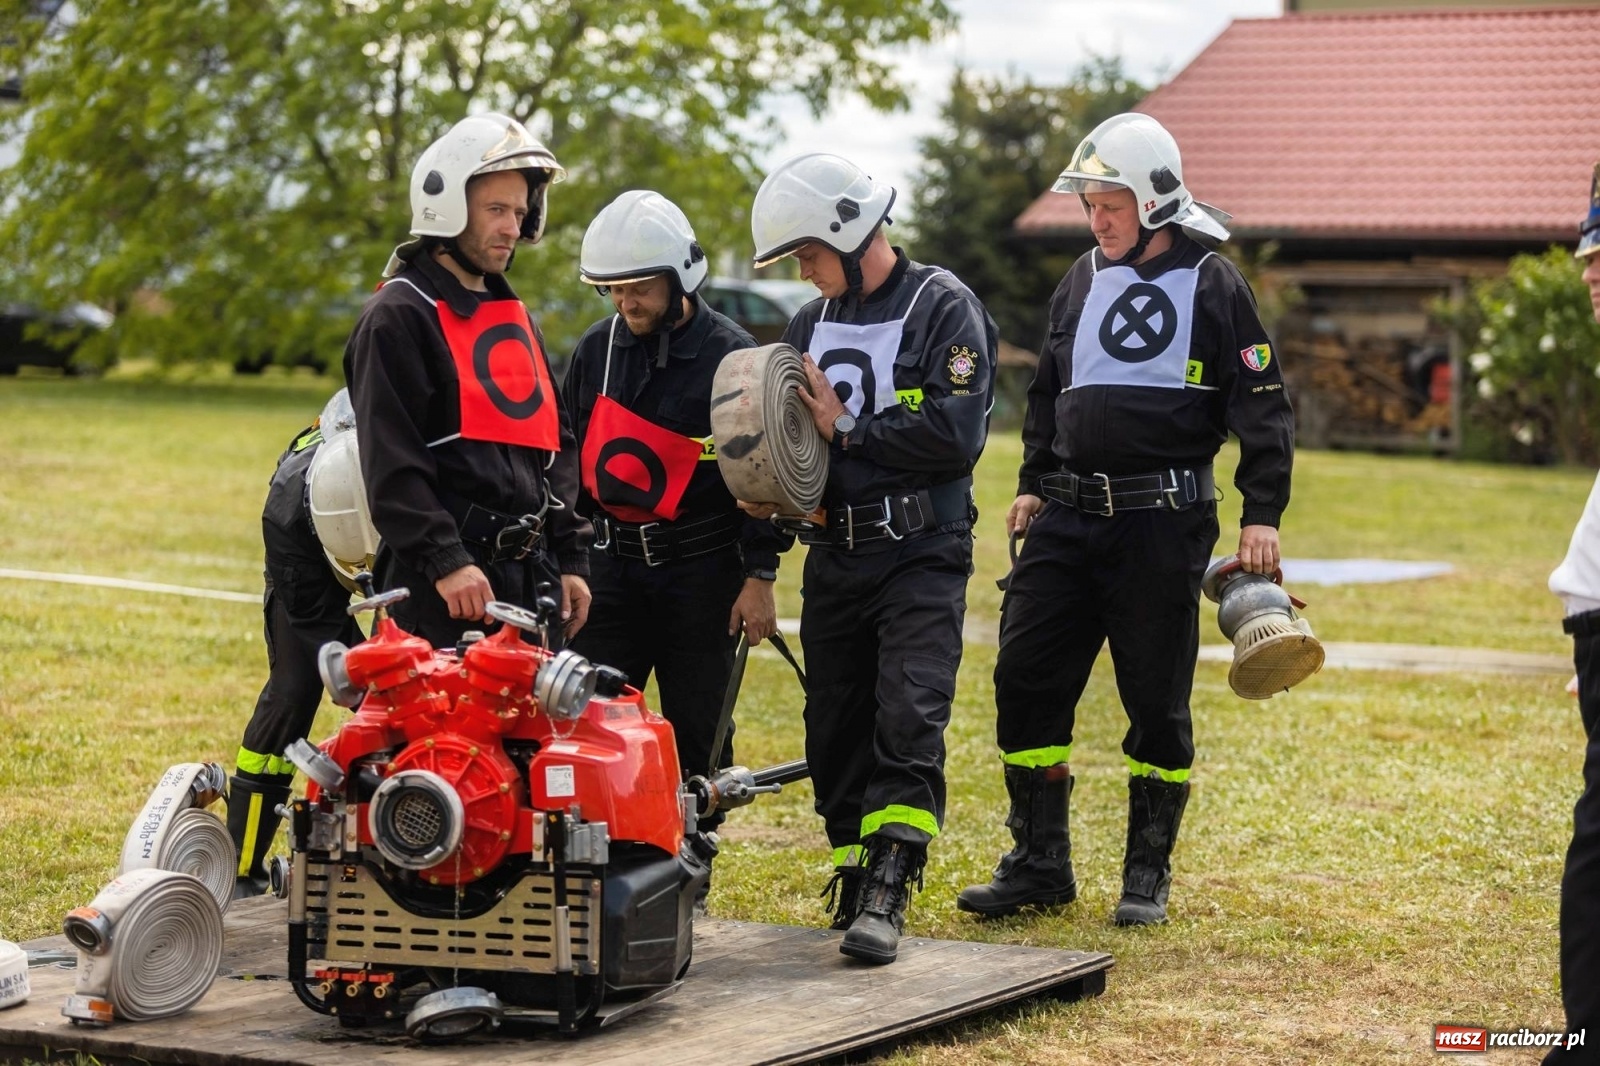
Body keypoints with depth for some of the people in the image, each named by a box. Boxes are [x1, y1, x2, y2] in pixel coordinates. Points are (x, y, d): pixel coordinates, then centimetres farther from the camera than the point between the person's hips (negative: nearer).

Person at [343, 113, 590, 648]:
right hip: (441, 588, -8)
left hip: (529, 578, 8)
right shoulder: (398, 316, -6)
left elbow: (554, 442, 22)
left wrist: (570, 559, 14)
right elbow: (391, 462, -15)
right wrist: (445, 562, -23)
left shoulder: (514, 317, 20)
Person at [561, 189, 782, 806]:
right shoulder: (596, 350, 8)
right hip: (612, 563, 4)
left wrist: (759, 576, -7)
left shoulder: (732, 356, -6)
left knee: (698, 732, 2)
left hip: (702, 569, -4)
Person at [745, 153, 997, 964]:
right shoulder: (810, 325, 15)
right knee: (835, 726, 8)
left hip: (921, 556, -6)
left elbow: (956, 436, -16)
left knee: (909, 718, -16)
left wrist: (849, 428, -13)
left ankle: (886, 895, -20)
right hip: (834, 557, 7)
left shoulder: (944, 310, -6)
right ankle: (855, 869, 20)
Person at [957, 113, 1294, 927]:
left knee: (1157, 700, 2)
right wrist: (1034, 484, 17)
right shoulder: (1082, 281, 14)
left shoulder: (1212, 285, -2)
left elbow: (1262, 404, -2)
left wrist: (1262, 514, -9)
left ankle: (1149, 872, 15)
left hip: (1164, 522, -5)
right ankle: (1038, 862, 10)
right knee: (1026, 680, 0)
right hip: (1070, 516, 5)